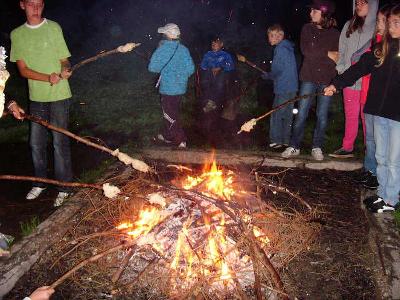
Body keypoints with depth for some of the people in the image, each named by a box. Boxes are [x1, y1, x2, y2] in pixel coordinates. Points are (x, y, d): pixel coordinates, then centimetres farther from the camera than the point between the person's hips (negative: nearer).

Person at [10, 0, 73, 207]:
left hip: (58, 95, -3)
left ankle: (64, 188, 11)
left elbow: (64, 60, 1)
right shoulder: (17, 34, 4)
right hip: (36, 97, 4)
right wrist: (48, 78, -19)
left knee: (59, 141, -1)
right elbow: (23, 70, -2)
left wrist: (65, 70, -23)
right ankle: (40, 183, 30)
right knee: (36, 142, 12)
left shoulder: (53, 28, -3)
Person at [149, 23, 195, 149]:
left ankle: (180, 140, 2)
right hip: (180, 87, 6)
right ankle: (167, 136, 33)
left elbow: (152, 67, -14)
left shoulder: (163, 49, -16)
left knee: (170, 115, 4)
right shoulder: (184, 49, 0)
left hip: (168, 88, -6)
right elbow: (190, 69, 0)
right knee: (172, 112, 20)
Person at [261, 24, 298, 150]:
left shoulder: (280, 49, -11)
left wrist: (266, 75, 0)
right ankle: (286, 140, 20)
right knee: (287, 115, 13)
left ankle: (276, 141, -2)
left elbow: (278, 70, -16)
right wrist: (269, 74, 14)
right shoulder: (288, 48, 17)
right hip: (292, 87, 10)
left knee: (276, 114, -4)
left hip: (283, 88, -10)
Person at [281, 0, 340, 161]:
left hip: (326, 79, 0)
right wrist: (327, 54, -10)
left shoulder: (335, 33, 4)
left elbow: (338, 56, -1)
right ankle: (294, 146, 9)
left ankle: (317, 147, 17)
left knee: (322, 115, 5)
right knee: (301, 113, -1)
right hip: (309, 77, 0)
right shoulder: (307, 28, 4)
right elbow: (306, 51, -8)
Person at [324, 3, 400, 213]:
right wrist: (336, 84, -4)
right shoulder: (382, 48, 7)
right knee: (381, 157, 16)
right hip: (379, 111, 5)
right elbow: (359, 68, 4)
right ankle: (382, 193, 32)